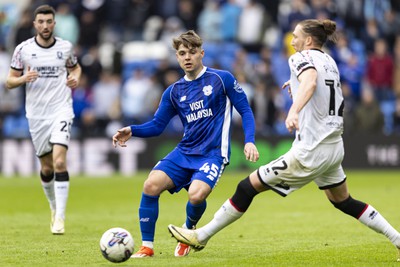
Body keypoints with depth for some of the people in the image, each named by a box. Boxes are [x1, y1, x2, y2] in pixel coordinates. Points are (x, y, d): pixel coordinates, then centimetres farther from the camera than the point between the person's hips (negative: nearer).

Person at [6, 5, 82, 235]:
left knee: (59, 161, -18)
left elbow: (75, 67, 21)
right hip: (36, 114, 1)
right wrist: (24, 78, -18)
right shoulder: (23, 49, -1)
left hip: (61, 110, -1)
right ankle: (55, 209, 34)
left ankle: (60, 218, -18)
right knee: (46, 168, 9)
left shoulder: (66, 47, 1)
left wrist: (75, 78, -2)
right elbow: (10, 81, 4)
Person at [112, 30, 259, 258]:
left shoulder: (222, 79, -2)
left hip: (213, 154, -4)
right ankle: (147, 246, -5)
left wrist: (249, 142, -12)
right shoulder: (174, 91, 10)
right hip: (184, 153, 4)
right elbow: (157, 125, 11)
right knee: (151, 185, -18)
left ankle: (189, 230, 6)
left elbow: (245, 111, 1)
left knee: (196, 194, -30)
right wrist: (132, 131, -7)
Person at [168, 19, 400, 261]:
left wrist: (294, 110, -49)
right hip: (335, 147, 8)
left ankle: (201, 236, 3)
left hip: (311, 151, -8)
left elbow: (310, 81, -34)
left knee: (249, 186, -1)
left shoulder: (302, 58, -9)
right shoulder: (329, 61, 13)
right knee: (343, 201, 26)